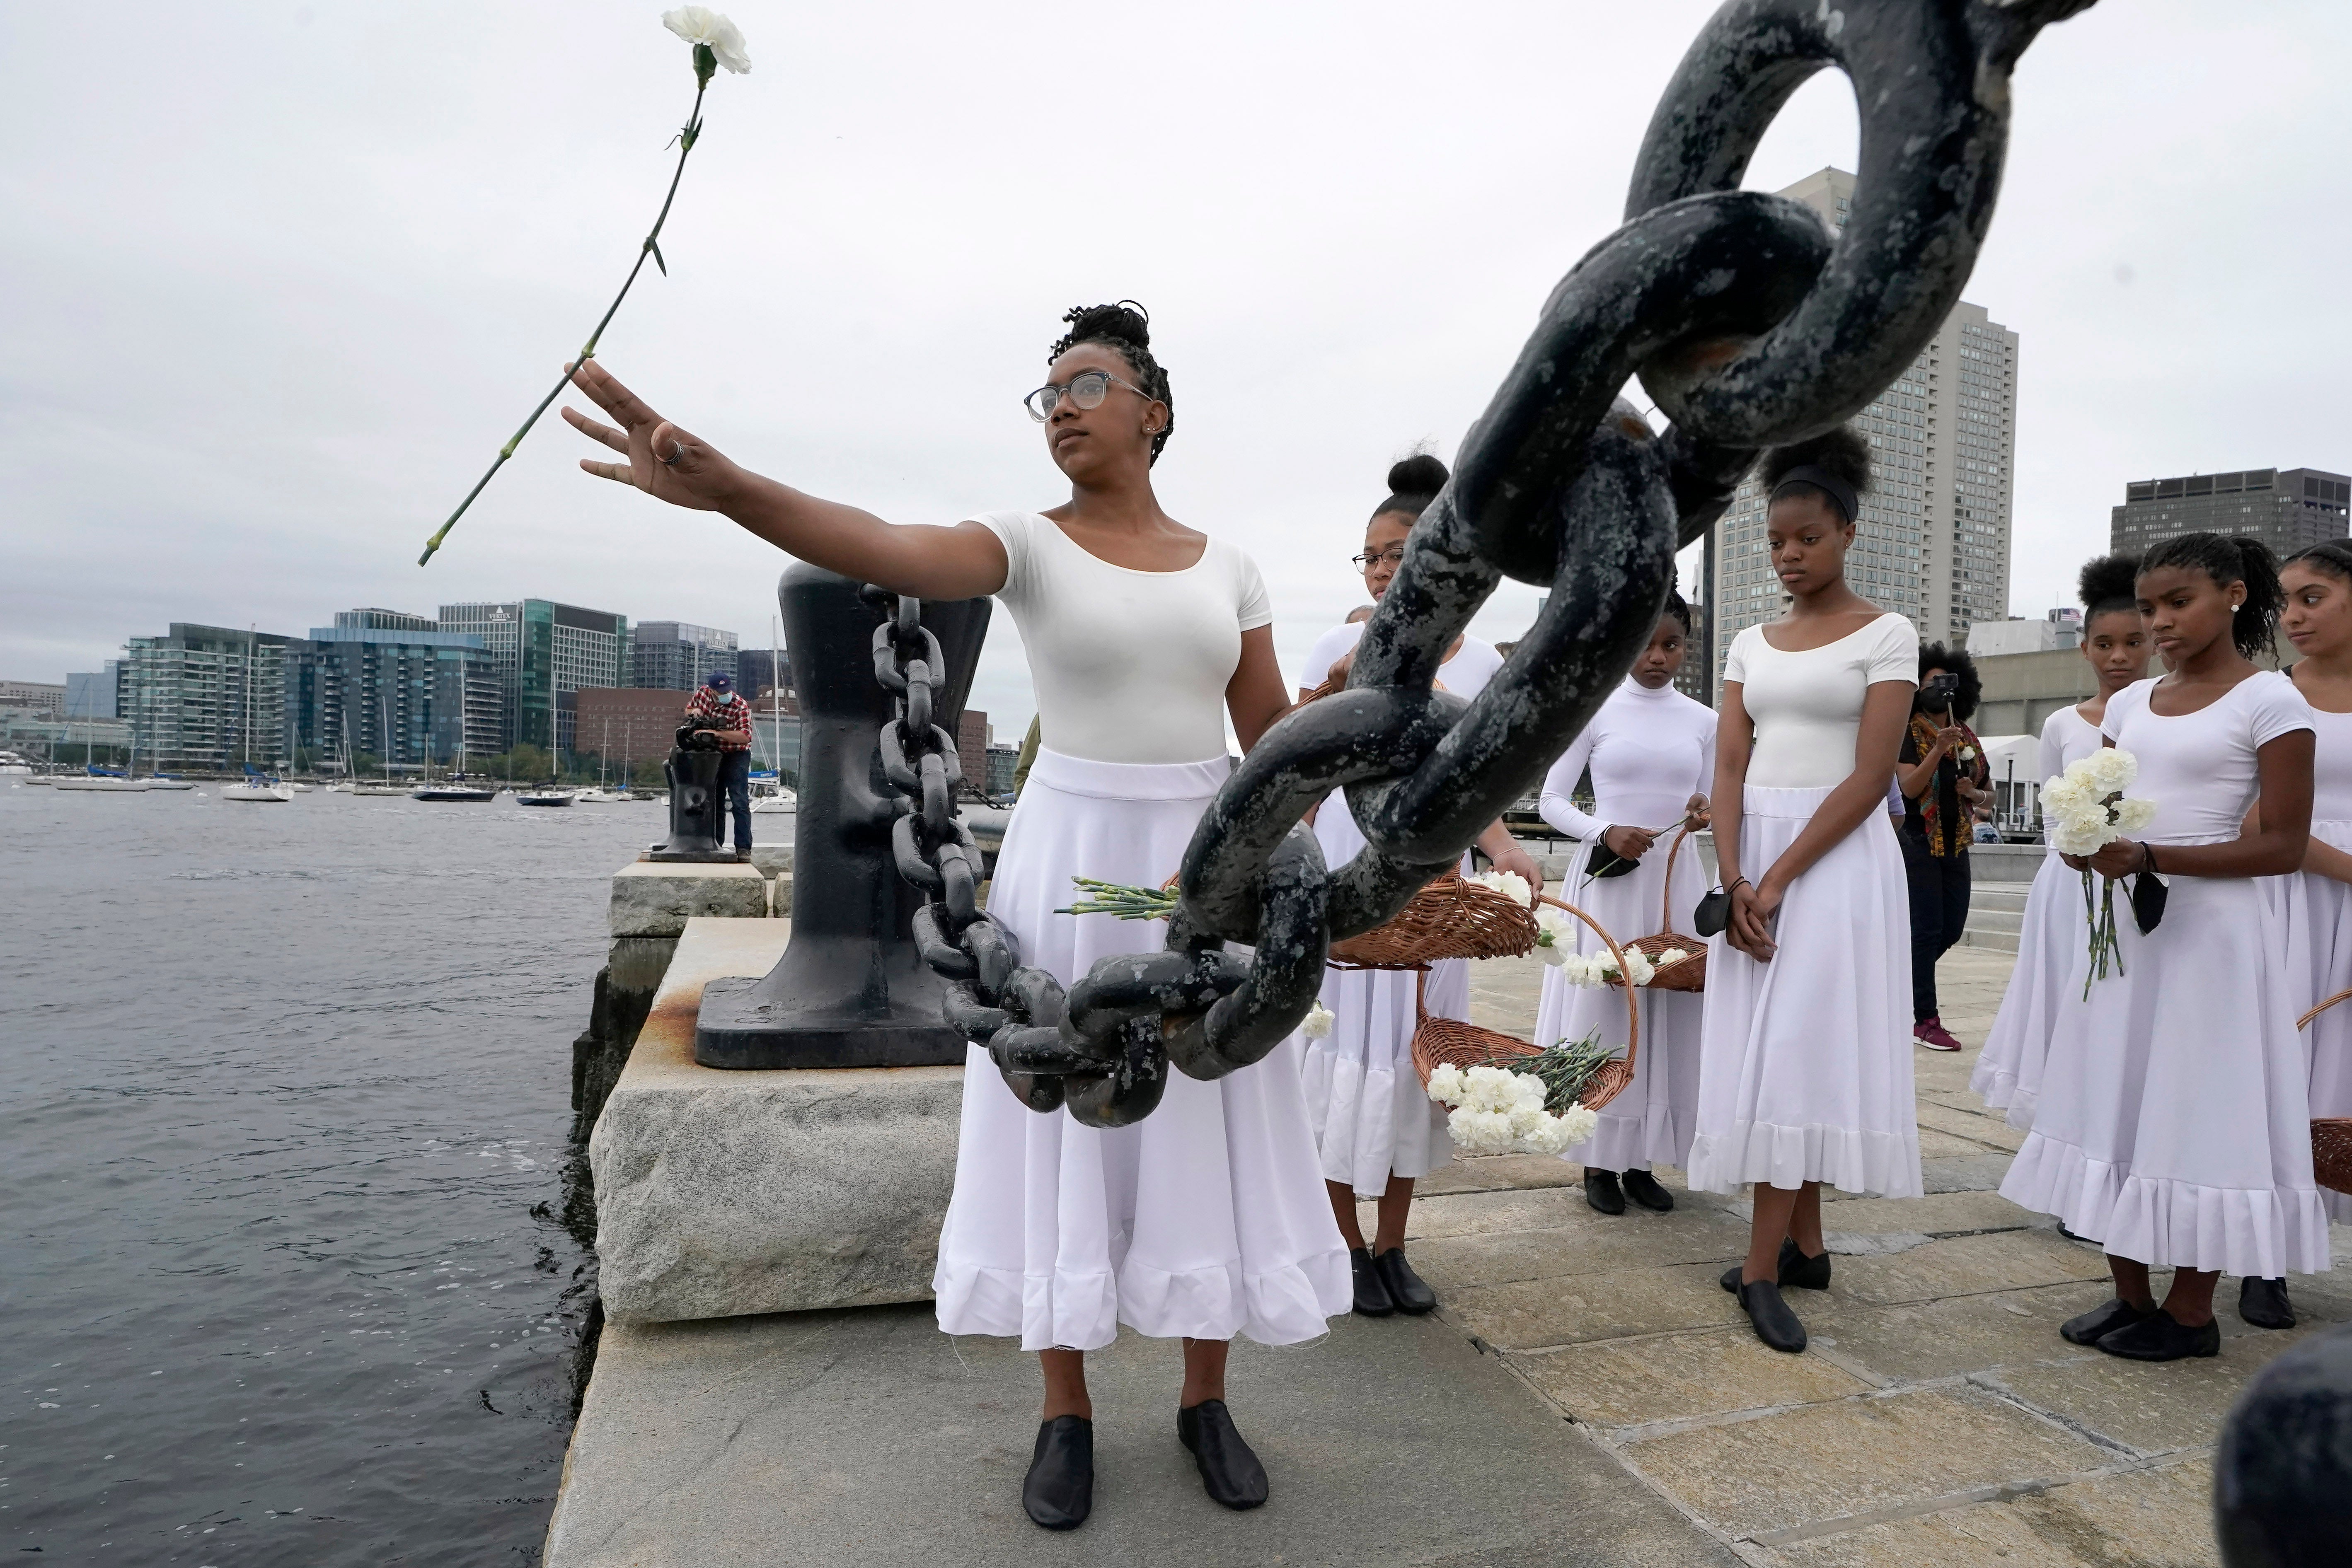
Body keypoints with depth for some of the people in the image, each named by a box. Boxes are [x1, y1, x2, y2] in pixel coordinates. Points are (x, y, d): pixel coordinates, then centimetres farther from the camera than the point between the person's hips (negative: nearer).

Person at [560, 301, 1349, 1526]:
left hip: (1202, 871, 3)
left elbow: (1277, 737, 10)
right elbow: (884, 552, -26)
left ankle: (1204, 1402, 28)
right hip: (1071, 867, -2)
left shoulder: (1223, 564, 7)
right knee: (1065, 1129, 5)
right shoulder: (1028, 543, -3)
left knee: (1206, 1135, 8)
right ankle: (1066, 1414, 25)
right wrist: (724, 487, -42)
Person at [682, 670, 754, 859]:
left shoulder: (740, 707, -23)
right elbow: (688, 709, 15)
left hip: (736, 755, -6)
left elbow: (745, 737, -33)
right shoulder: (703, 693, -6)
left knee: (740, 802, -13)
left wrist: (718, 733, -39)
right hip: (712, 755, 6)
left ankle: (744, 848, -16)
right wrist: (694, 712, -10)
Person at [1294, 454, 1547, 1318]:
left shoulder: (1481, 662, 4)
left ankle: (1392, 1247, 24)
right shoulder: (1341, 646, -1)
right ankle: (1349, 1247, 19)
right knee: (1344, 1051, 2)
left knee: (1412, 1052, 9)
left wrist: (1504, 847, -12)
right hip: (1343, 866, -2)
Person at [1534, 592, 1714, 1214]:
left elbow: (1711, 802, 17)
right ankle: (1599, 1161, 12)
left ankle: (1642, 1160, 18)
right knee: (1601, 1011, -1)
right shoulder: (1594, 711, -1)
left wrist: (1705, 814, -7)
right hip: (1607, 882, -3)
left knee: (1669, 1016, 4)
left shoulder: (1704, 721, 9)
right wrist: (1605, 832, -17)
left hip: (1675, 881, 3)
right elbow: (1551, 801, -1)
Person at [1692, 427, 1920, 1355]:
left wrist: (1780, 879, -16)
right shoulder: (1751, 645, 12)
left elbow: (1871, 776, -11)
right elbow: (1729, 768, 4)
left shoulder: (1886, 636, -2)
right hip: (1752, 860, 5)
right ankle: (1806, 1247, 18)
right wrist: (1731, 879, -10)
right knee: (1764, 1052, 6)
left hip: (1836, 859, -5)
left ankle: (1762, 1270, -2)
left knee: (1798, 1050, -8)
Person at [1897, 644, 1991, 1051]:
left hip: (1956, 844, 7)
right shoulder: (1910, 734, -5)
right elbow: (1910, 788, -18)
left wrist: (1971, 792, -1)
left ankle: (1906, 982, 30)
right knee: (1927, 929, -6)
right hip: (1918, 841, -6)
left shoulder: (1968, 737, 12)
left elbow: (1984, 791, 21)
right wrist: (1938, 750, -29)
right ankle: (1926, 1020, -1)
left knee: (1952, 928, 8)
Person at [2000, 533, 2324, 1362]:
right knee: (2118, 1105, 9)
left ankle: (2190, 1311, 17)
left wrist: (2149, 857, -21)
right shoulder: (2129, 703, 10)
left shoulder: (2270, 700, -6)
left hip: (2210, 928, -6)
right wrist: (2087, 843, -7)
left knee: (2198, 1110, 2)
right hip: (2121, 925, 6)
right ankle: (2131, 1295, 22)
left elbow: (2282, 846, -11)